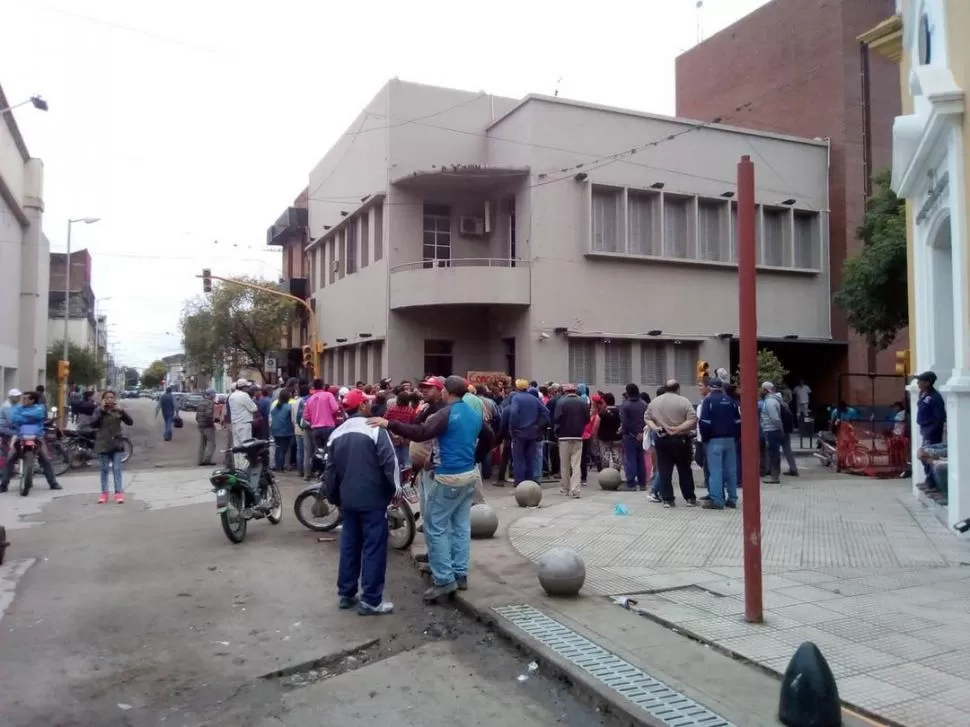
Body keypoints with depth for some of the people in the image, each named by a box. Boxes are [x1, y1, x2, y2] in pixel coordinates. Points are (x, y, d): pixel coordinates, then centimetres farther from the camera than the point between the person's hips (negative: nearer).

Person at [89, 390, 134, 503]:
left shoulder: (118, 411, 2)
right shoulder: (99, 411, -1)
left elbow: (130, 422, -8)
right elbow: (93, 424, -14)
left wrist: (121, 411, -21)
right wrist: (101, 411, -20)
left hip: (116, 444, 0)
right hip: (103, 444, 0)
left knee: (117, 469, 0)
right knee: (104, 469, 8)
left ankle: (119, 492, 2)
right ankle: (104, 493, 14)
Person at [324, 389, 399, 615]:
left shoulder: (336, 434, 8)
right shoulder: (375, 429, -13)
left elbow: (330, 470, 13)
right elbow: (389, 462, -15)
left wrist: (334, 497, 23)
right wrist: (395, 490, -2)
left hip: (348, 499, 7)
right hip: (373, 498, -6)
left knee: (349, 544, 15)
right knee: (374, 547, -1)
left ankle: (346, 594, 22)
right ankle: (370, 600, 0)